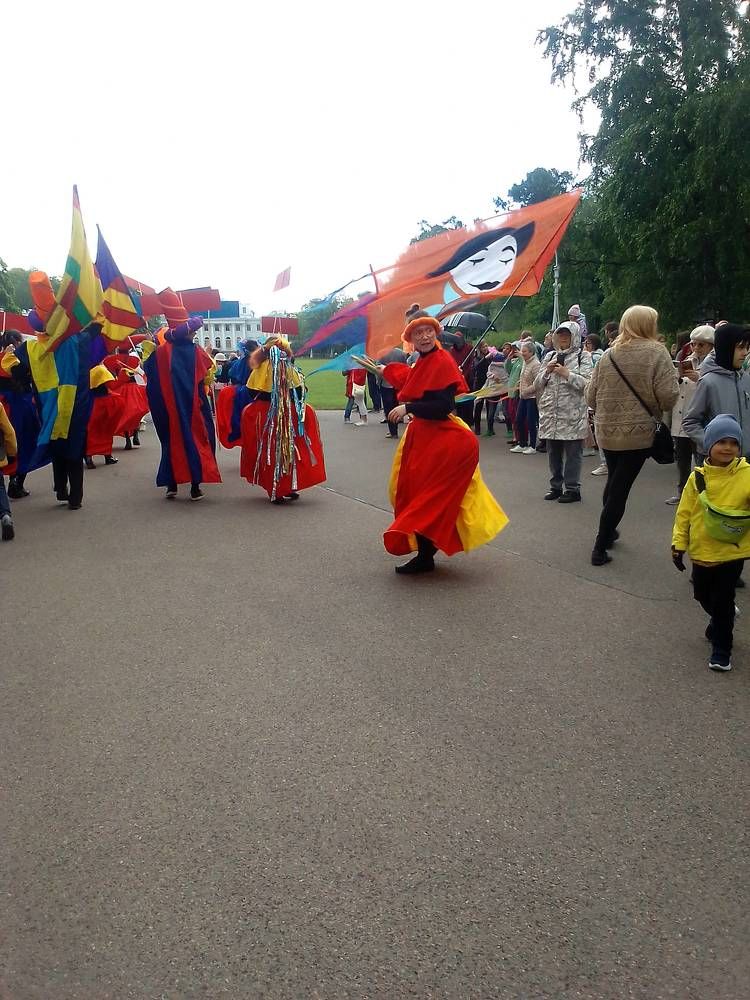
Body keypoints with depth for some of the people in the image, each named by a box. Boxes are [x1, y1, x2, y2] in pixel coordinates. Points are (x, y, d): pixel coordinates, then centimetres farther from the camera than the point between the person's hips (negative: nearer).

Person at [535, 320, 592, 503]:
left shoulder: (583, 356, 2)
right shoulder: (550, 356, 16)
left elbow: (587, 383, -9)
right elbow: (538, 384, 14)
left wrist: (567, 374, -15)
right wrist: (547, 371, -3)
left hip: (572, 414, -5)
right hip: (550, 412, 5)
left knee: (573, 453, -2)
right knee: (553, 452, 11)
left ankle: (572, 489, 5)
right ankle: (556, 486, 21)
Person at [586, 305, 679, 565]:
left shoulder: (609, 355, 2)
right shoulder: (656, 352, -9)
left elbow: (591, 396, 4)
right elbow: (669, 396, -17)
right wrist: (656, 408, 4)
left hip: (607, 431, 5)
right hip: (639, 432, -4)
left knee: (614, 480, 23)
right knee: (621, 487, 1)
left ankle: (608, 531, 38)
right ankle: (600, 547, 2)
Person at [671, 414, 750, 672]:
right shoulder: (697, 478, -5)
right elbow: (684, 513, 0)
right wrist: (679, 544, 0)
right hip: (702, 551, 3)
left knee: (722, 601, 2)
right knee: (702, 595, 20)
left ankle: (721, 649, 19)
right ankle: (721, 620, 51)